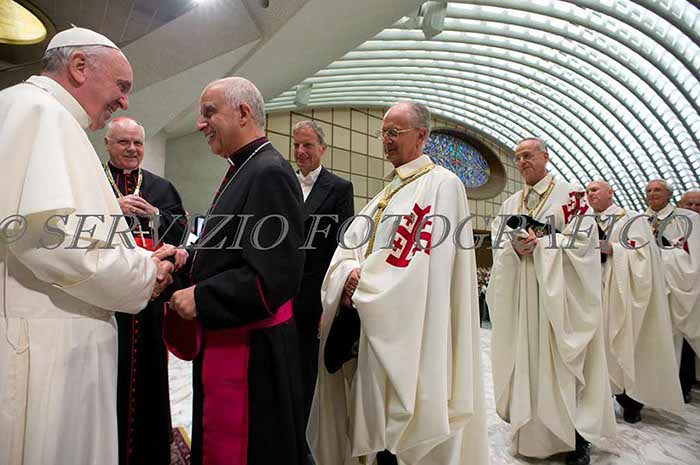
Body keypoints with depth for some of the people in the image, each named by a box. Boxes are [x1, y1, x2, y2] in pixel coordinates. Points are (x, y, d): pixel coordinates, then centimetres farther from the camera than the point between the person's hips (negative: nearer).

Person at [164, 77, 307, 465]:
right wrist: (190, 258, 4)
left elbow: (273, 275, -24)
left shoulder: (270, 174, -18)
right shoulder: (243, 171, 13)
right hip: (225, 341, 9)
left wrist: (200, 298, -15)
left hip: (249, 350, -9)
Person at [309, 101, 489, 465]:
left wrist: (361, 284, -12)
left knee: (398, 433, 4)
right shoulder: (390, 191, 18)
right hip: (370, 320, 8)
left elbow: (422, 260, -19)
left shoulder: (442, 184, -8)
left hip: (406, 330, -8)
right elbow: (350, 244, 10)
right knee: (372, 420, 17)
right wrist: (351, 274, -11)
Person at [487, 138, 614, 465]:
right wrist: (515, 246, -13)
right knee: (525, 356, 8)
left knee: (561, 359, -1)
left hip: (558, 293, -4)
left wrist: (539, 244, -16)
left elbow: (582, 238, -10)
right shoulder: (510, 204, 15)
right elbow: (498, 242, 8)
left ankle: (576, 436, 14)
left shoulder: (571, 195, 0)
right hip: (519, 294, 5)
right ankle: (531, 427, 22)